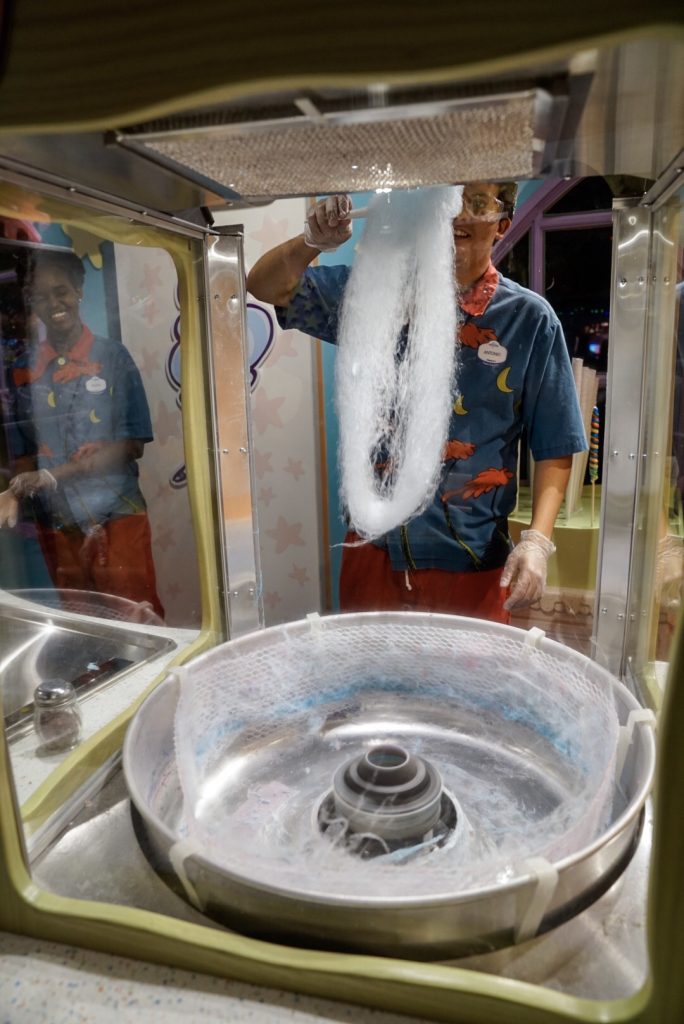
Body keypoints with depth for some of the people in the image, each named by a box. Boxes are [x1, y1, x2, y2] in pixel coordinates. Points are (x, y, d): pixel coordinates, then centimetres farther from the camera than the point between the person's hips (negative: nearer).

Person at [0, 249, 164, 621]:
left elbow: (131, 445, -7)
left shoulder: (112, 356, -2)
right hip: (55, 521, 3)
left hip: (116, 515, -3)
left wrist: (54, 476, -15)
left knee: (139, 619, 0)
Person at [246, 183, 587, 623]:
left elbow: (555, 449, -4)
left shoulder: (530, 318, -4)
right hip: (375, 550, 3)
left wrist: (538, 540, -17)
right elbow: (267, 287, 2)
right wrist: (313, 241, -18)